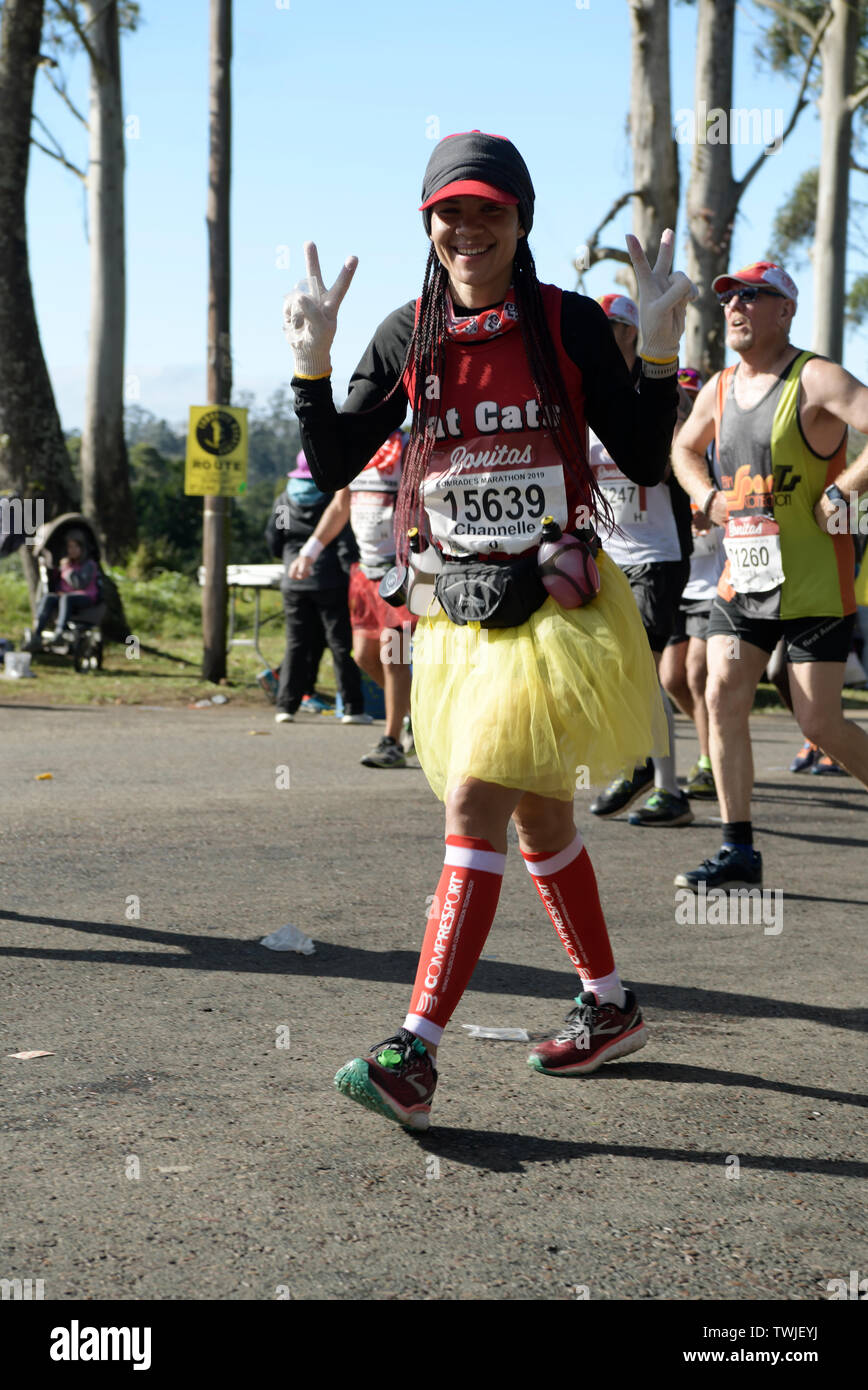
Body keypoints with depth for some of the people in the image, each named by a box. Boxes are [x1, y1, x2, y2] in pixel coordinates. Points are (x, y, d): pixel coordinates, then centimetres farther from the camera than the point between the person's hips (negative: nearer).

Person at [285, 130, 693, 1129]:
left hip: (554, 601, -5)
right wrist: (311, 364, -10)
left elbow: (644, 463, -5)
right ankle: (610, 1007, 34)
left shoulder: (568, 323, -6)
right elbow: (333, 467, 3)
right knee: (538, 816, 16)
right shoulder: (408, 336, 4)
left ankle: (414, 1058, -17)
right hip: (458, 607, 5)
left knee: (475, 810, -15)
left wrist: (660, 350, -17)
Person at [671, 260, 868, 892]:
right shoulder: (719, 388, 10)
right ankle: (738, 852, 2)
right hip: (742, 575, 6)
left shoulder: (816, 380, -12)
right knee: (723, 696, -5)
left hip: (814, 584, -6)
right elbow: (686, 448, 29)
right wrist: (708, 497, 12)